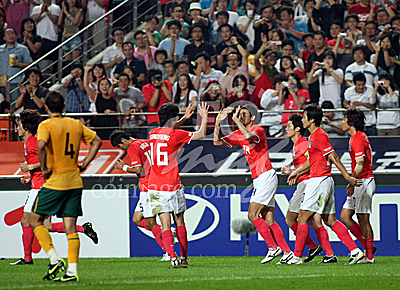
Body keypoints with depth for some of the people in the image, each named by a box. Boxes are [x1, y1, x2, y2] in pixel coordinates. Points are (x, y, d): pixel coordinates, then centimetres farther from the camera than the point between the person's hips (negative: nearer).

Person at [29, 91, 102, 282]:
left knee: (35, 219, 9)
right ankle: (72, 271, -2)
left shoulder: (46, 126, -8)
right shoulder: (76, 124, 9)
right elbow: (96, 141, 15)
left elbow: (41, 145, -27)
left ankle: (55, 260, -3)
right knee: (70, 226, 5)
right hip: (75, 181, 5)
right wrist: (84, 164, 13)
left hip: (55, 182, -5)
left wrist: (44, 168, -15)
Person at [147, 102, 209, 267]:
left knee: (165, 224, -3)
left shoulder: (153, 134, 7)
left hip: (155, 187, 3)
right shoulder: (175, 135, -9)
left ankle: (172, 256, -20)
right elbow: (201, 134, 1)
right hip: (172, 185, -3)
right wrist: (204, 117, 15)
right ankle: (184, 257, 20)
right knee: (179, 221, 14)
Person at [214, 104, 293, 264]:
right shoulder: (238, 135, 14)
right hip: (258, 179, 9)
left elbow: (249, 136, -34)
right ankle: (287, 252, 7)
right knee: (268, 220, 6)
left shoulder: (258, 130, -10)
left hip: (266, 176, -9)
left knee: (253, 215, -13)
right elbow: (217, 142, 12)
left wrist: (236, 120, -26)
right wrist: (218, 123, -1)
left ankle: (273, 247, -7)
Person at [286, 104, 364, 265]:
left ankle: (297, 256, -3)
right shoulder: (314, 136, 17)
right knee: (330, 220, 8)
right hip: (322, 181, 10)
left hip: (320, 180, -10)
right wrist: (296, 171, 38)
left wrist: (347, 177, -20)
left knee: (303, 217, -6)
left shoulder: (319, 135, -13)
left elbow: (333, 157, -17)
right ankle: (356, 251, 4)